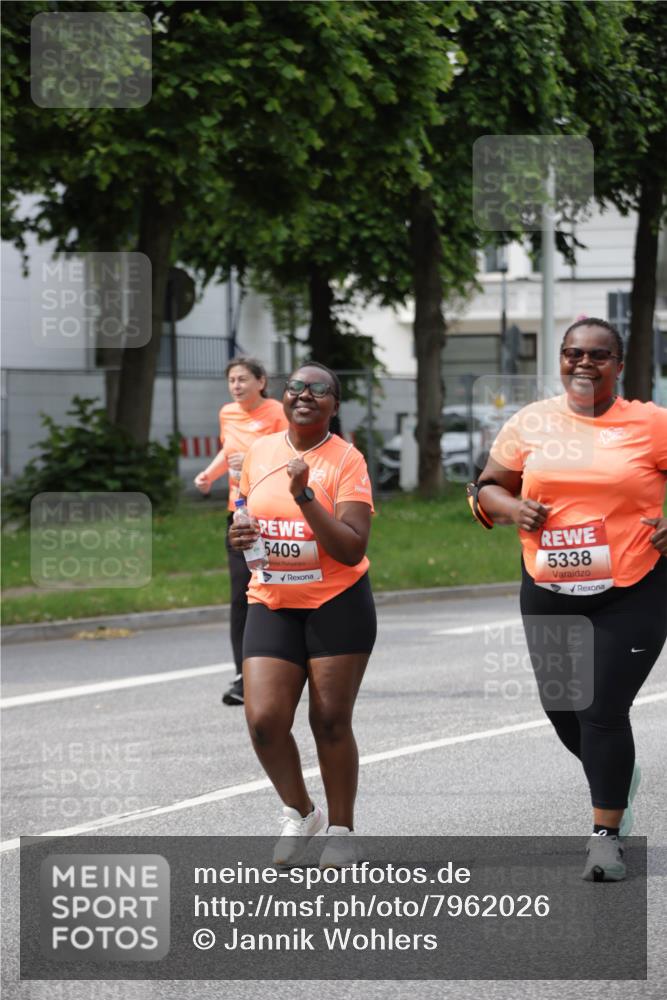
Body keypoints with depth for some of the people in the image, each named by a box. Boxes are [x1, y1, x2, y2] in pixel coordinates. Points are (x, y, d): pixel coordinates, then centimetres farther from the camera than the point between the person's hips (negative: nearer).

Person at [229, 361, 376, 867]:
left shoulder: (347, 461, -8)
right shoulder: (260, 452, 7)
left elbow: (352, 549, -16)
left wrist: (305, 497, -23)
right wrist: (239, 536, -1)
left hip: (338, 603, -4)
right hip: (272, 603, 4)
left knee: (330, 721, -1)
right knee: (264, 719, -9)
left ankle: (342, 831, 17)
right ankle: (299, 813, 16)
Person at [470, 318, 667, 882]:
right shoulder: (530, 424, 5)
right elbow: (487, 488, 12)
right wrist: (512, 508, -9)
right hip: (550, 591, 4)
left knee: (604, 711, -9)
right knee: (562, 709, 11)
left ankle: (607, 835, 6)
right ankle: (620, 779, 43)